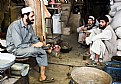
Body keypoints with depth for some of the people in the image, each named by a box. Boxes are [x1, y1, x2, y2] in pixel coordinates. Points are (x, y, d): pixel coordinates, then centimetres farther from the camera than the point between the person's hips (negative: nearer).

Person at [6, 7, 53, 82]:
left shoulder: (29, 25, 3)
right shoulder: (15, 25, -22)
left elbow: (34, 39, 12)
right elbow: (18, 45, -27)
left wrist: (40, 43, -9)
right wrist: (34, 45, -26)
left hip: (26, 47, 8)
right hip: (15, 50, -8)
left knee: (43, 52, -13)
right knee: (36, 50, -29)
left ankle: (42, 76, -11)